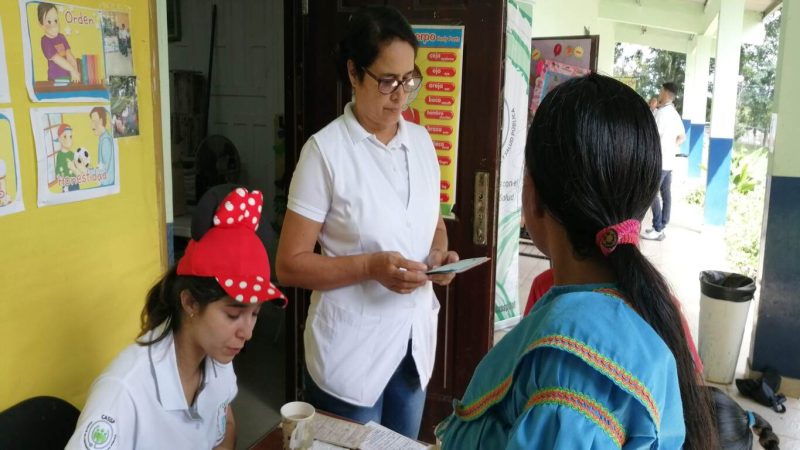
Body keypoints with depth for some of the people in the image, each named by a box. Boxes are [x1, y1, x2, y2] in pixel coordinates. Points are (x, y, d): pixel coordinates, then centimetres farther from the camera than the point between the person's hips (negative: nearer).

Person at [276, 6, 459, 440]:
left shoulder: (421, 141, 2)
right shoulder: (325, 150, -15)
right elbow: (289, 265, -14)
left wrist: (439, 255, -7)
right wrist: (371, 266, -25)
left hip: (414, 341, 6)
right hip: (352, 351, -5)